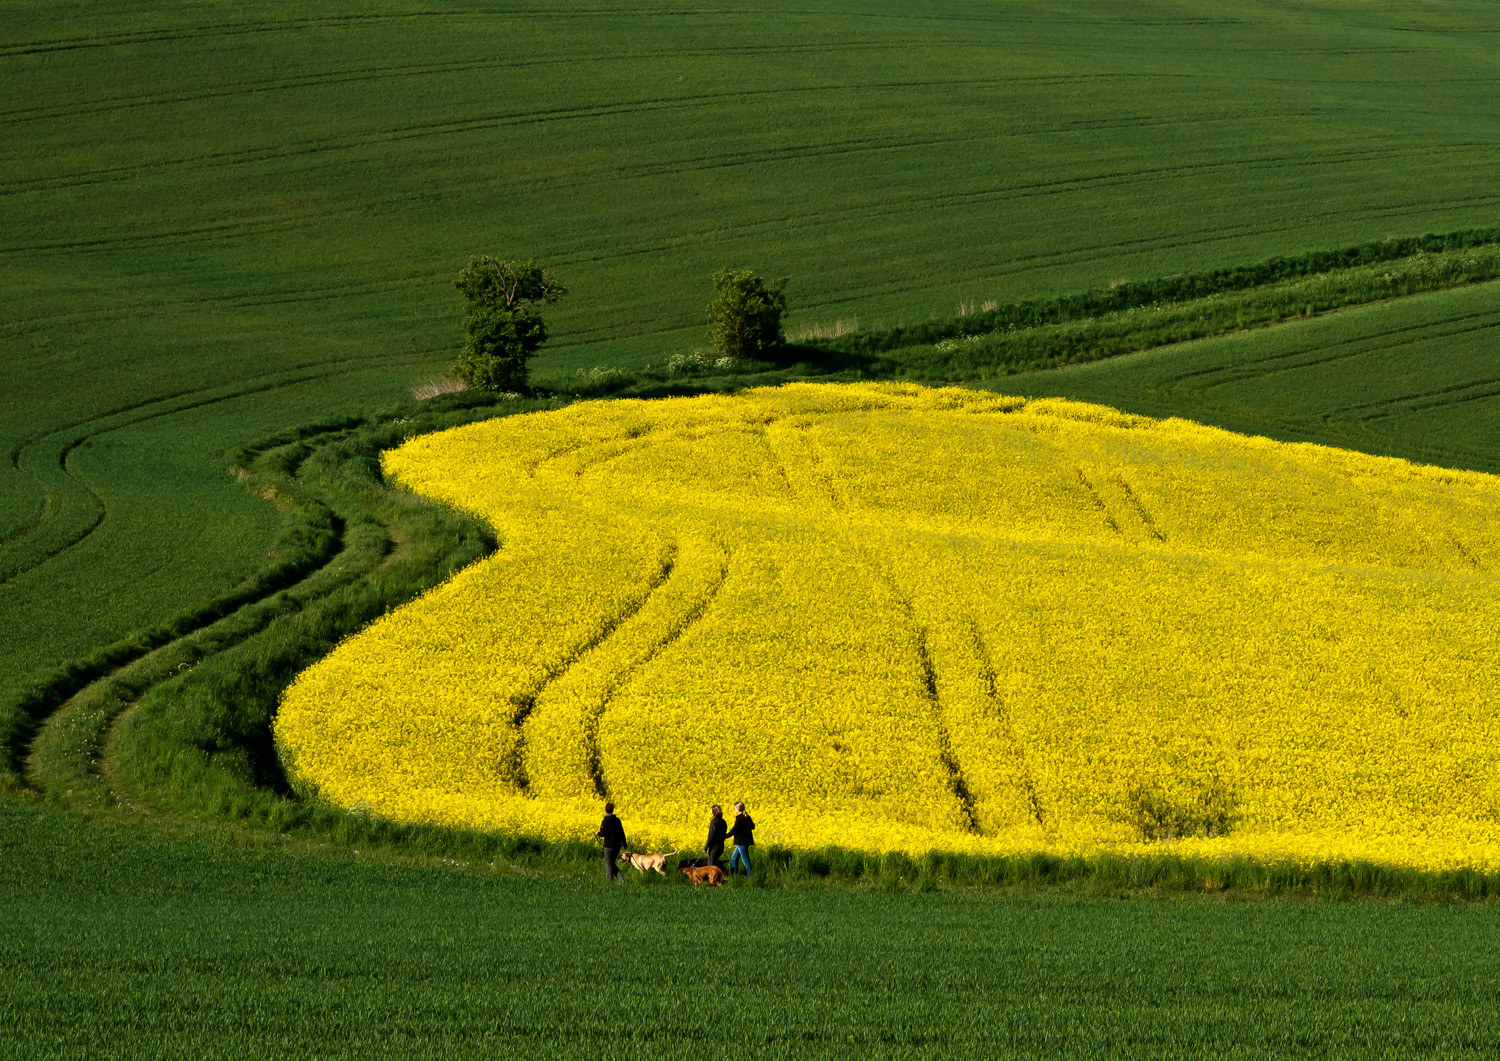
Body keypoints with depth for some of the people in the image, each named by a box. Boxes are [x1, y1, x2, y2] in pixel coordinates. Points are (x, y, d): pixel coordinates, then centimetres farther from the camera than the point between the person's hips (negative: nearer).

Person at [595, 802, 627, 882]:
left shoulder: (605, 821, -12)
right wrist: (624, 843, 17)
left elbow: (603, 833, -18)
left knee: (608, 864, 3)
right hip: (617, 845, 6)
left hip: (609, 845, -6)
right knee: (612, 863, 16)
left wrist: (597, 833, 5)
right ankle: (620, 879, 3)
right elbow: (622, 833, 9)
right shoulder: (617, 820, 6)